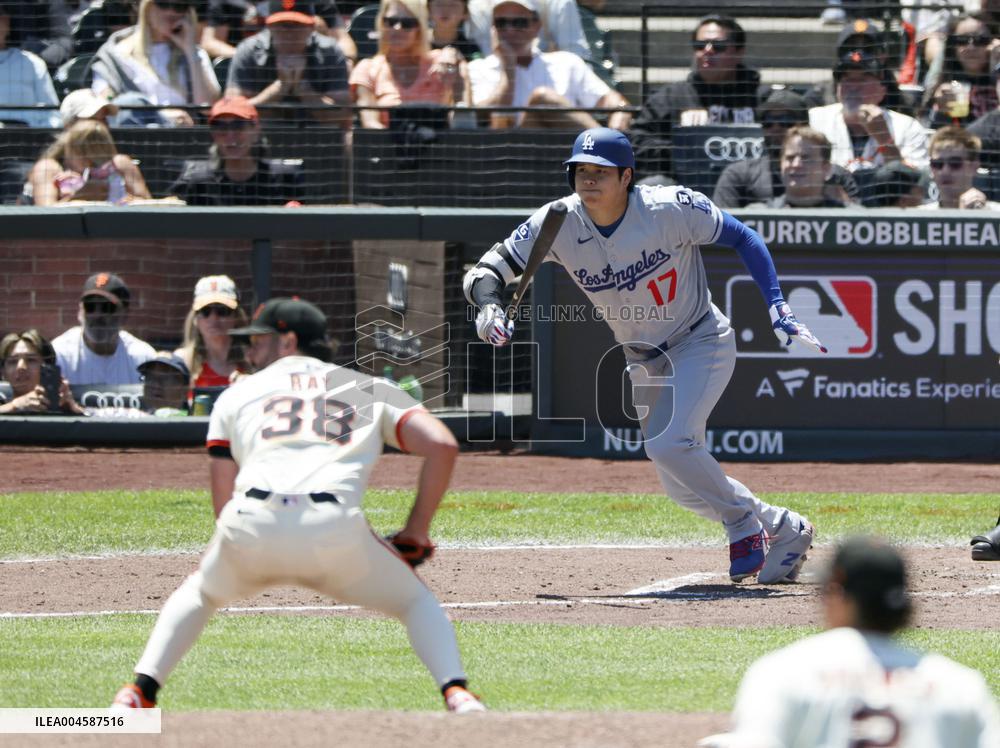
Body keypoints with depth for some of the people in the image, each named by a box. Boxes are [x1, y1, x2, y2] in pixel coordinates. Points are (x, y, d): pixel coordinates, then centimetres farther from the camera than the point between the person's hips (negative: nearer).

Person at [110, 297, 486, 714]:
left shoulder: (236, 395, 27)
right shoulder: (370, 390, 26)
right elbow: (442, 446, 11)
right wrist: (417, 531, 19)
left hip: (252, 524, 1)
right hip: (335, 526, -1)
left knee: (199, 594, 34)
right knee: (416, 604, 23)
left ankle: (138, 693, 17)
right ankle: (457, 696, -3)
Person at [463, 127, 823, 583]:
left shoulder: (671, 209, -25)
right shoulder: (558, 224, -17)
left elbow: (743, 239, -12)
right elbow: (484, 272, -17)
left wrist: (777, 308, -19)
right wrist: (488, 307, -39)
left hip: (702, 343, -5)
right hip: (645, 363, 5)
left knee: (668, 445, -27)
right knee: (683, 486, 8)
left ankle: (743, 523, -2)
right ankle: (783, 528, 28)